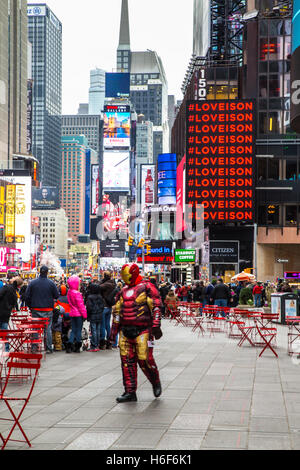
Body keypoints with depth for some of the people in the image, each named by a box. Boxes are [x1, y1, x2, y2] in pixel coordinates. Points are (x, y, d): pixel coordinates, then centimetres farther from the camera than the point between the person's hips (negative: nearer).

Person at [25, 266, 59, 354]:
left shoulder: (32, 283, -1)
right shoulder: (51, 283, -6)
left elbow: (27, 296, 1)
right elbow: (57, 296, -2)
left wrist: (30, 306, 12)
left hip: (36, 310, 1)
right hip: (48, 310, -1)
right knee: (48, 328, 4)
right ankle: (48, 348, 3)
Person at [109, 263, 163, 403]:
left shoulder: (146, 287, -2)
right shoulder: (124, 291, 18)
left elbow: (157, 306, -7)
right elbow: (117, 310, 23)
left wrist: (155, 326, -15)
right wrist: (114, 329, 17)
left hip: (142, 330, -6)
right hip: (125, 330, 6)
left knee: (144, 359, -9)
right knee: (127, 360, 2)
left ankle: (156, 383, 18)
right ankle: (130, 392, 7)